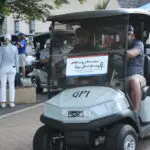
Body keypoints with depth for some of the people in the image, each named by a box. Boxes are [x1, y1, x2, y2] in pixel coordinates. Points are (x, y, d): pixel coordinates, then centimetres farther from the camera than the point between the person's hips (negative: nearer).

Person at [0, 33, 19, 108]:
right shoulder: (15, 48, -3)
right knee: (11, 85, 8)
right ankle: (11, 102, 6)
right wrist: (17, 70, 8)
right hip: (12, 68, 2)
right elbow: (16, 60, -1)